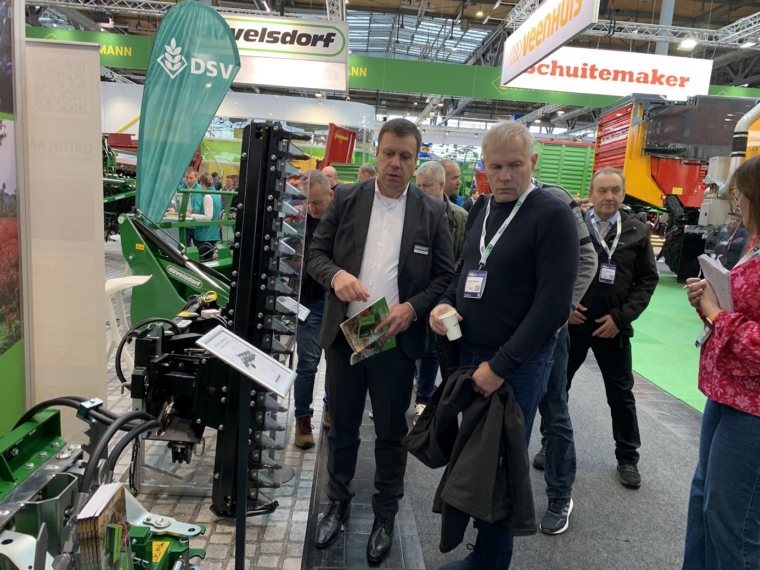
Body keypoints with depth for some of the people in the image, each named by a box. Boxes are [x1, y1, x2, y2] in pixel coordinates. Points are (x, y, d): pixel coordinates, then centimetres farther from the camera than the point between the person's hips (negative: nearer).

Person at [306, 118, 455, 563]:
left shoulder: (433, 212, -2)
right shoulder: (347, 199, 1)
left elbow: (446, 276, 0)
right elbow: (317, 253, 3)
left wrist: (414, 307, -17)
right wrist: (335, 274, -18)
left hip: (396, 341, -1)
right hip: (344, 335, 1)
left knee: (392, 434, 13)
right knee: (342, 427, 17)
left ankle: (386, 516, 34)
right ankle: (339, 503, 39)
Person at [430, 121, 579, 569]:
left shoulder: (553, 216, -13)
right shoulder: (485, 210, 10)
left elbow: (553, 305, -18)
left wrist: (501, 366, -18)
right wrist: (446, 303, -1)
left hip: (518, 364, -7)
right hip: (469, 352, 7)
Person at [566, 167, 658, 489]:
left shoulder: (638, 232, 0)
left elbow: (647, 279, 1)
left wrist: (621, 317, -9)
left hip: (613, 326, 1)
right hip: (571, 322, 0)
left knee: (621, 393, 12)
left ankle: (627, 457, 29)